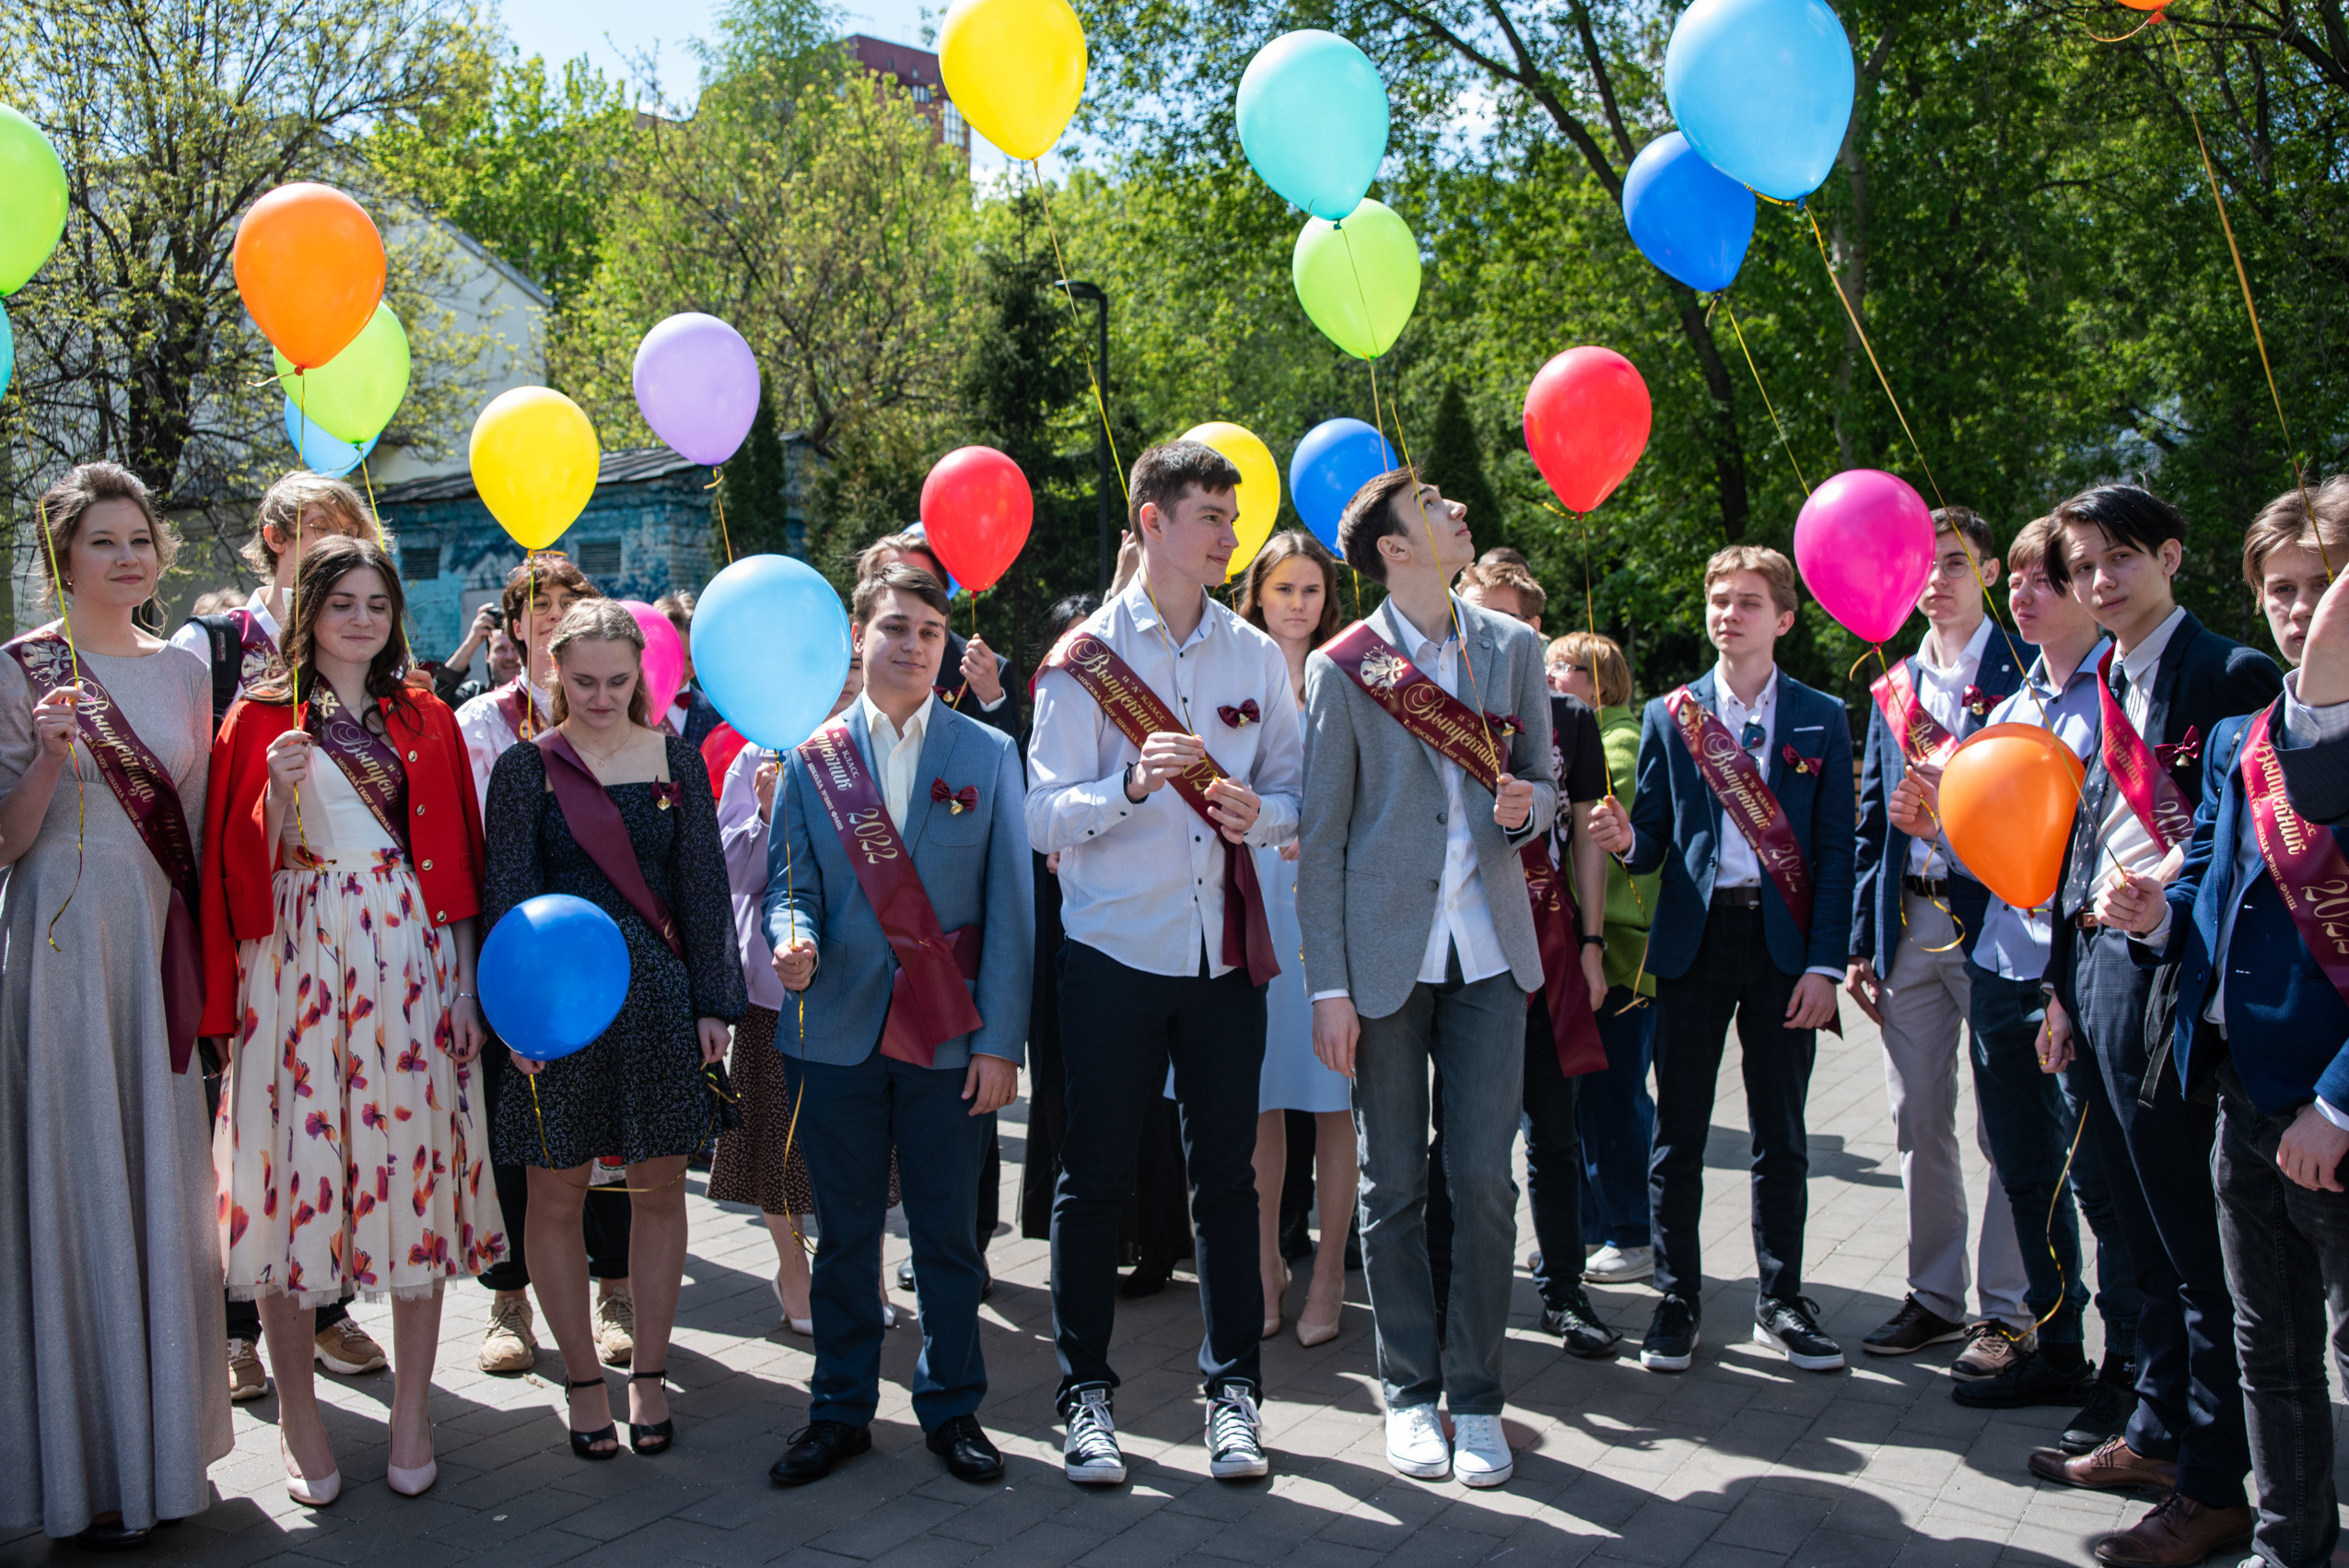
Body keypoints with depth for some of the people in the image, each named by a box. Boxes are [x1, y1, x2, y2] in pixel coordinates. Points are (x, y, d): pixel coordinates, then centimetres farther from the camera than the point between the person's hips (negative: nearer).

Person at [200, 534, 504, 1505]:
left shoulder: (425, 720, 12)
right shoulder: (261, 718, 6)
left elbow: (457, 852, 11)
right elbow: (238, 862, 3)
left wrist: (463, 972, 4)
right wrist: (279, 790, -15)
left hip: (408, 955, 2)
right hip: (296, 954, -1)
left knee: (415, 1166, 2)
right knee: (296, 1164, 0)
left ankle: (412, 1414, 13)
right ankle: (297, 1416, 14)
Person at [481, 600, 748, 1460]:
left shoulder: (676, 760, 6)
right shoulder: (526, 769, 0)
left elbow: (703, 885, 5)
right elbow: (506, 895, -4)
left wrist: (712, 1002, 0)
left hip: (660, 996, 2)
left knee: (658, 1186, 8)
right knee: (557, 1194, 5)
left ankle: (649, 1374, 21)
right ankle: (582, 1379, 21)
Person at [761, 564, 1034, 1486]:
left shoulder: (988, 754, 4)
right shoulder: (812, 757, 6)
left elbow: (1009, 908, 1)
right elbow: (790, 882, 7)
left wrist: (999, 1040, -5)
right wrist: (794, 936, -18)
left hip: (950, 1037, -1)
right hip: (842, 1031, 1)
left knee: (947, 1233, 7)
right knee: (845, 1232, 10)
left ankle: (952, 1408, 24)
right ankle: (841, 1409, 26)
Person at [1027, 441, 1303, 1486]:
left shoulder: (1256, 655, 9)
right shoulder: (1085, 656, -2)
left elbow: (1296, 793, 10)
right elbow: (1047, 820, -7)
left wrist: (1259, 811, -12)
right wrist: (1134, 784, -24)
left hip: (1226, 951, 3)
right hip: (1114, 949, -3)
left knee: (1226, 1172, 8)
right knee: (1094, 1175, 4)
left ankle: (1232, 1385, 21)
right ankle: (1086, 1392, 18)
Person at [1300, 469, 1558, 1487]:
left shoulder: (1513, 648, 9)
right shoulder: (1342, 667, -1)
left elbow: (1541, 784, 17)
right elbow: (1319, 839, -2)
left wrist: (1528, 808, -9)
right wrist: (1328, 985, -7)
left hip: (1489, 947, 2)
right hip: (1385, 953, -2)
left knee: (1484, 1178, 2)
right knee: (1394, 1186, 6)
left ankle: (1475, 1394, 17)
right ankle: (1410, 1393, 21)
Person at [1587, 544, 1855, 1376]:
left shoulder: (1822, 719, 6)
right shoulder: (1670, 715, 8)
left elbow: (1835, 849, 2)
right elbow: (1654, 840, 6)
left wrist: (1825, 964, -5)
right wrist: (1624, 839, -18)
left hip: (1784, 942, 0)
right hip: (1694, 940, 0)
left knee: (1781, 1134, 8)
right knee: (1679, 1132, 4)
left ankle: (1781, 1302, 22)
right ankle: (1677, 1300, 16)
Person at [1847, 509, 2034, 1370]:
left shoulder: (2024, 670, -2)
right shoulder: (1893, 688, 14)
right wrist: (1862, 942, 11)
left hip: (1994, 920, -5)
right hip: (1909, 928, 5)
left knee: (2007, 1128, 2)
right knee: (1919, 1124, 11)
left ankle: (2008, 1311, 14)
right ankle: (1935, 1295, 24)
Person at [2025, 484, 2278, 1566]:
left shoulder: (2231, 674, -8)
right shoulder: (2098, 690, 15)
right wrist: (2065, 983, 15)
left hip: (2170, 977, -8)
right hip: (2097, 964, 8)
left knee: (2199, 1242, 1)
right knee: (2146, 1232, 17)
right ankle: (2155, 1435, 31)